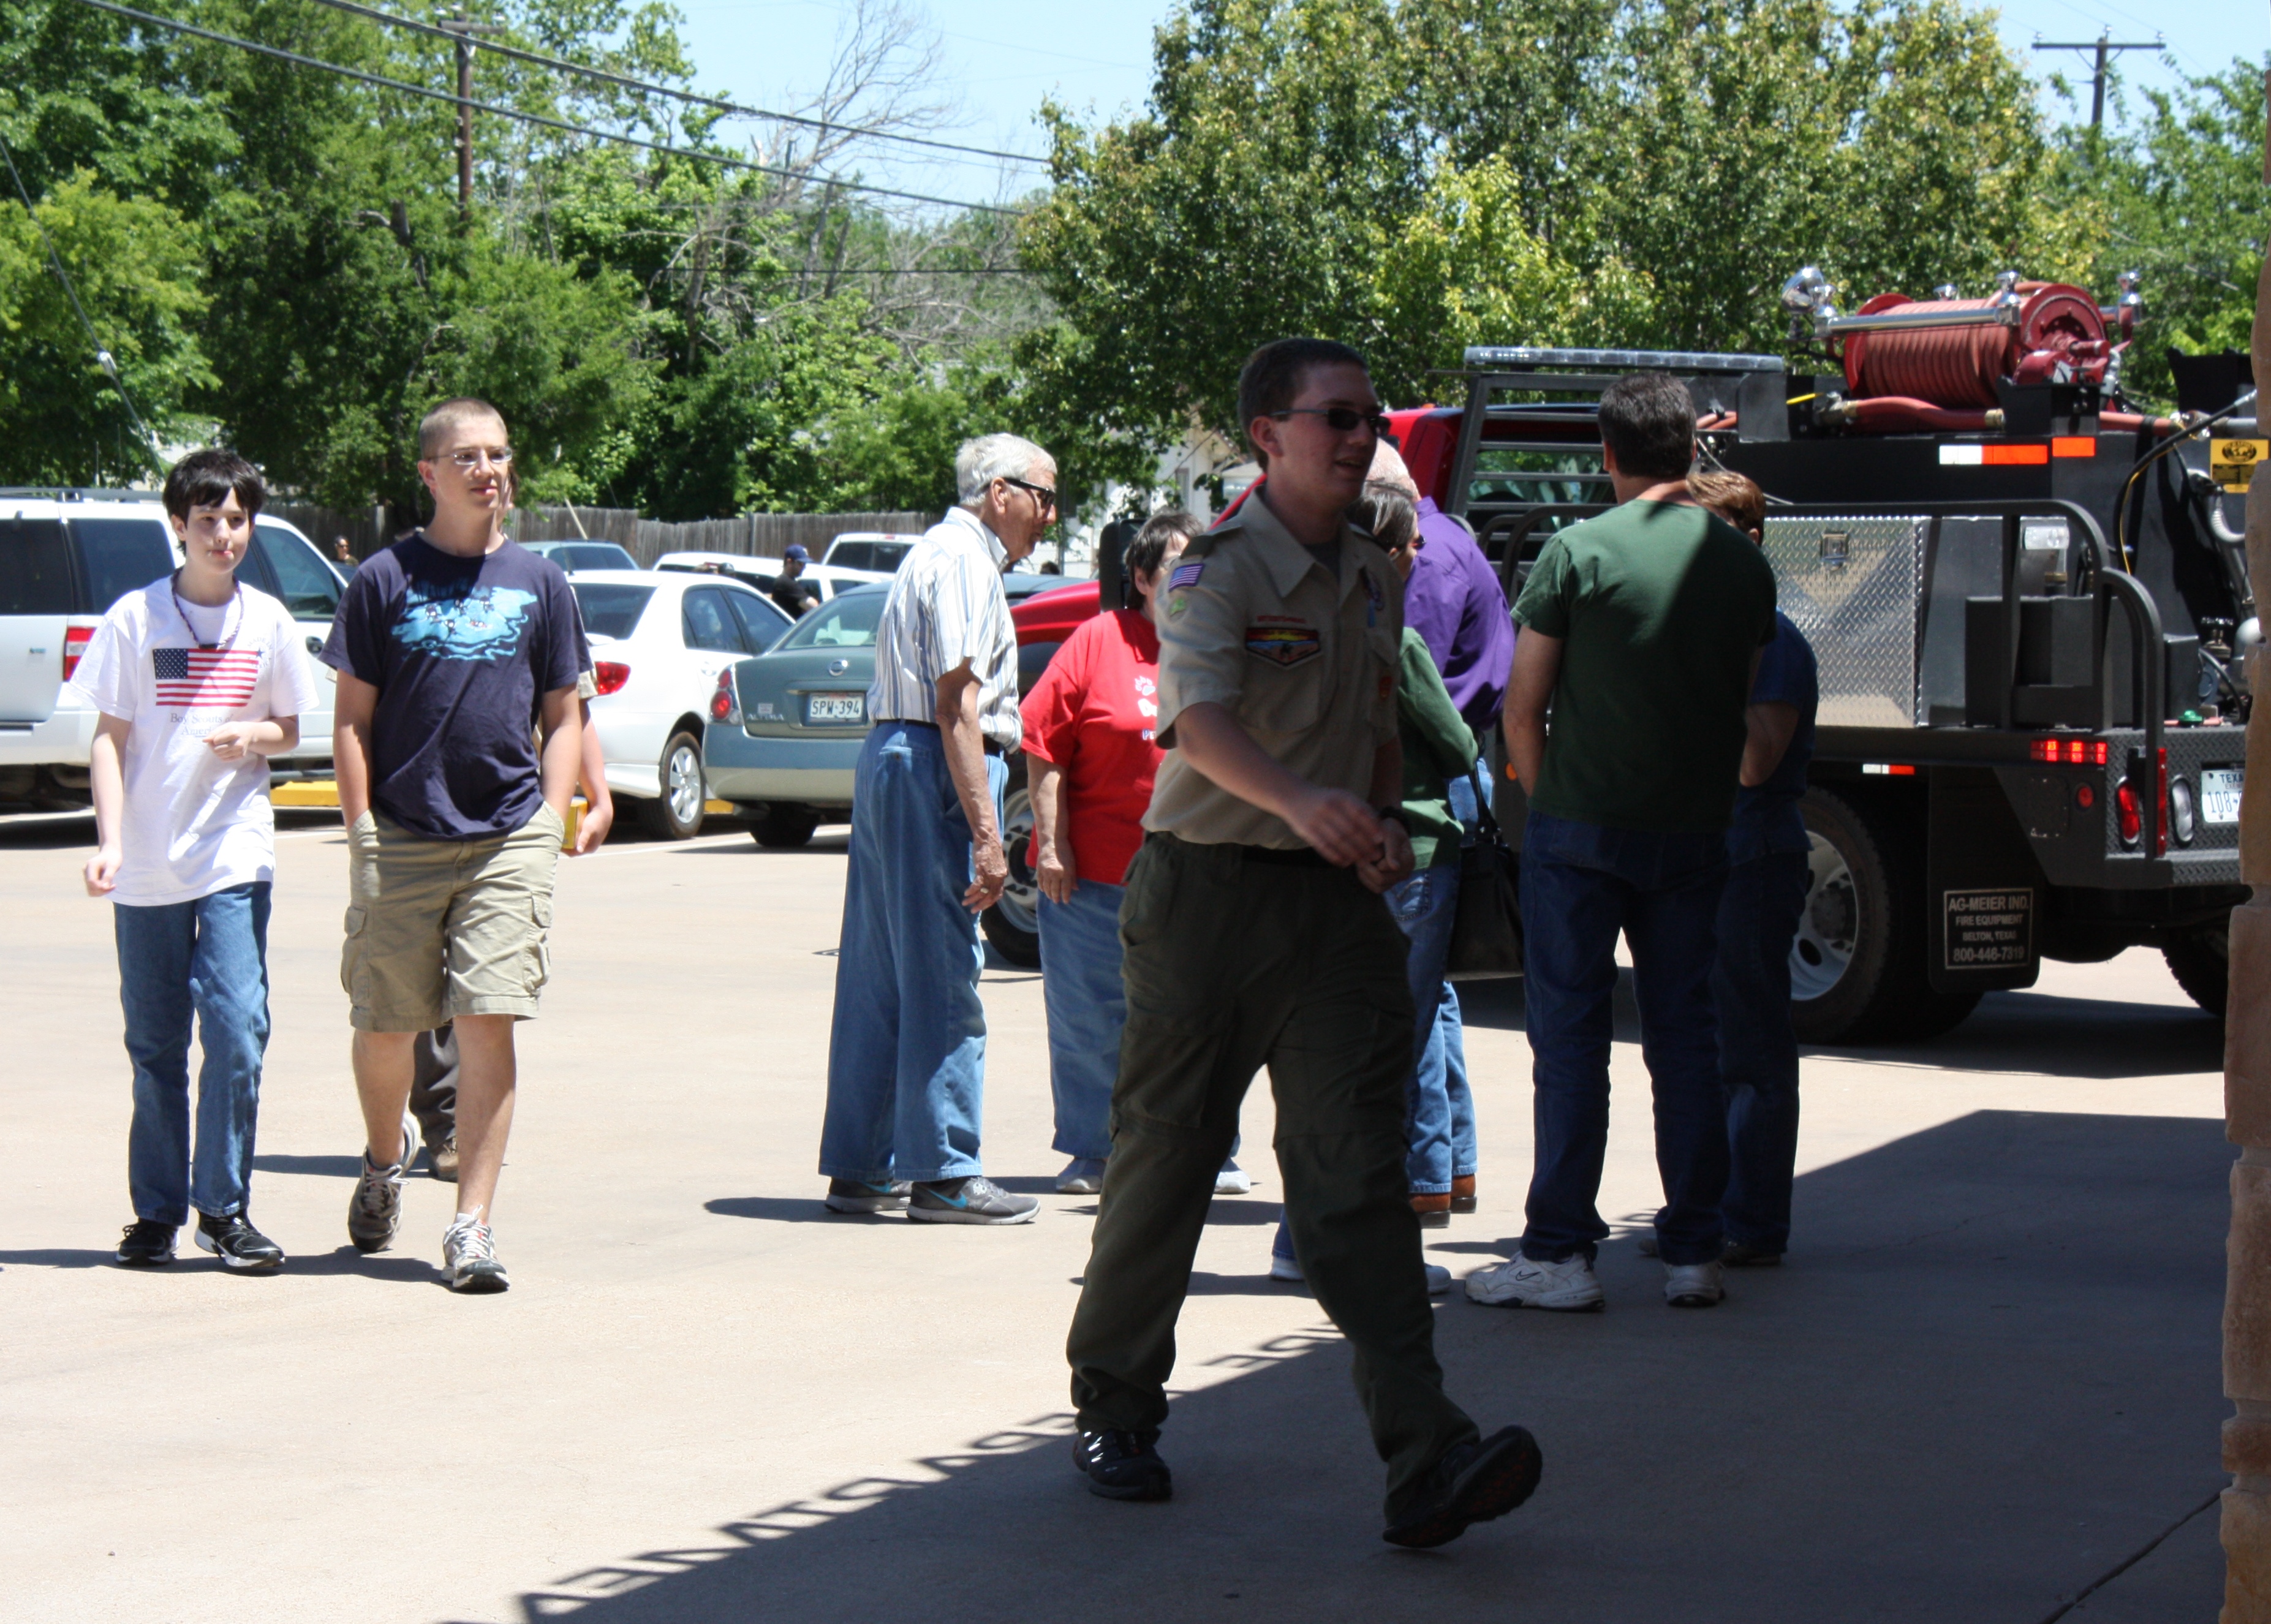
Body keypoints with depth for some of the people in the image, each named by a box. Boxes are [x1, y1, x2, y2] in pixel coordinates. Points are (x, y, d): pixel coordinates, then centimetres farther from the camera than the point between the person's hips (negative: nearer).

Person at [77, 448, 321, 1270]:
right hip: (148, 864, 0)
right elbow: (110, 738, 1)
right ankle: (157, 1212, 16)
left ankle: (224, 1208, 0)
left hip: (235, 857, 0)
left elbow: (291, 729, 15)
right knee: (155, 1047, 6)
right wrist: (110, 840, -10)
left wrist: (254, 735, -8)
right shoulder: (136, 617, 1)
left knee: (238, 1029, -10)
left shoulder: (267, 620, 6)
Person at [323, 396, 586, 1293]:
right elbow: (353, 717, 4)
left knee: (487, 1025, -8)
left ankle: (472, 1223, -4)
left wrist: (551, 821, 2)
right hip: (401, 839, 0)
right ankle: (386, 1158, 37)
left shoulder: (538, 582, 10)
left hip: (509, 840, 0)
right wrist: (360, 829, -4)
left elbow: (563, 718, 13)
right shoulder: (386, 578, 4)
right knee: (384, 1027, 7)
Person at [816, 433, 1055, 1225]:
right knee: (944, 980, -7)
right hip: (934, 773, -11)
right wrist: (986, 833, -22)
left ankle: (859, 1167, 16)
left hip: (889, 759, 11)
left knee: (880, 977, 12)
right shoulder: (964, 561, -11)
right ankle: (942, 1173, -5)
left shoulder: (941, 552, 22)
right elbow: (958, 705, -19)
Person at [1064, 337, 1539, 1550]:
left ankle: (1425, 1460, -15)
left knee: (1356, 1170, -6)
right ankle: (1114, 1407, 26)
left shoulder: (1374, 583, 14)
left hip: (1337, 904, 5)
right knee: (1166, 1154, 6)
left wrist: (1383, 828, 10)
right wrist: (1301, 801, -43)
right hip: (1208, 891, -5)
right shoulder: (1217, 571, -9)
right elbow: (1201, 720, -26)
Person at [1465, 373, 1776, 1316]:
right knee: (1685, 1036, 9)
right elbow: (1747, 701, 12)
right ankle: (1694, 1254, 10)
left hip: (1581, 823, -3)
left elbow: (1523, 707, -4)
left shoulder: (1579, 552, -8)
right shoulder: (1742, 564, 4)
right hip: (1695, 830, 4)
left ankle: (1561, 1254, 0)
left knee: (1569, 1035, 1)